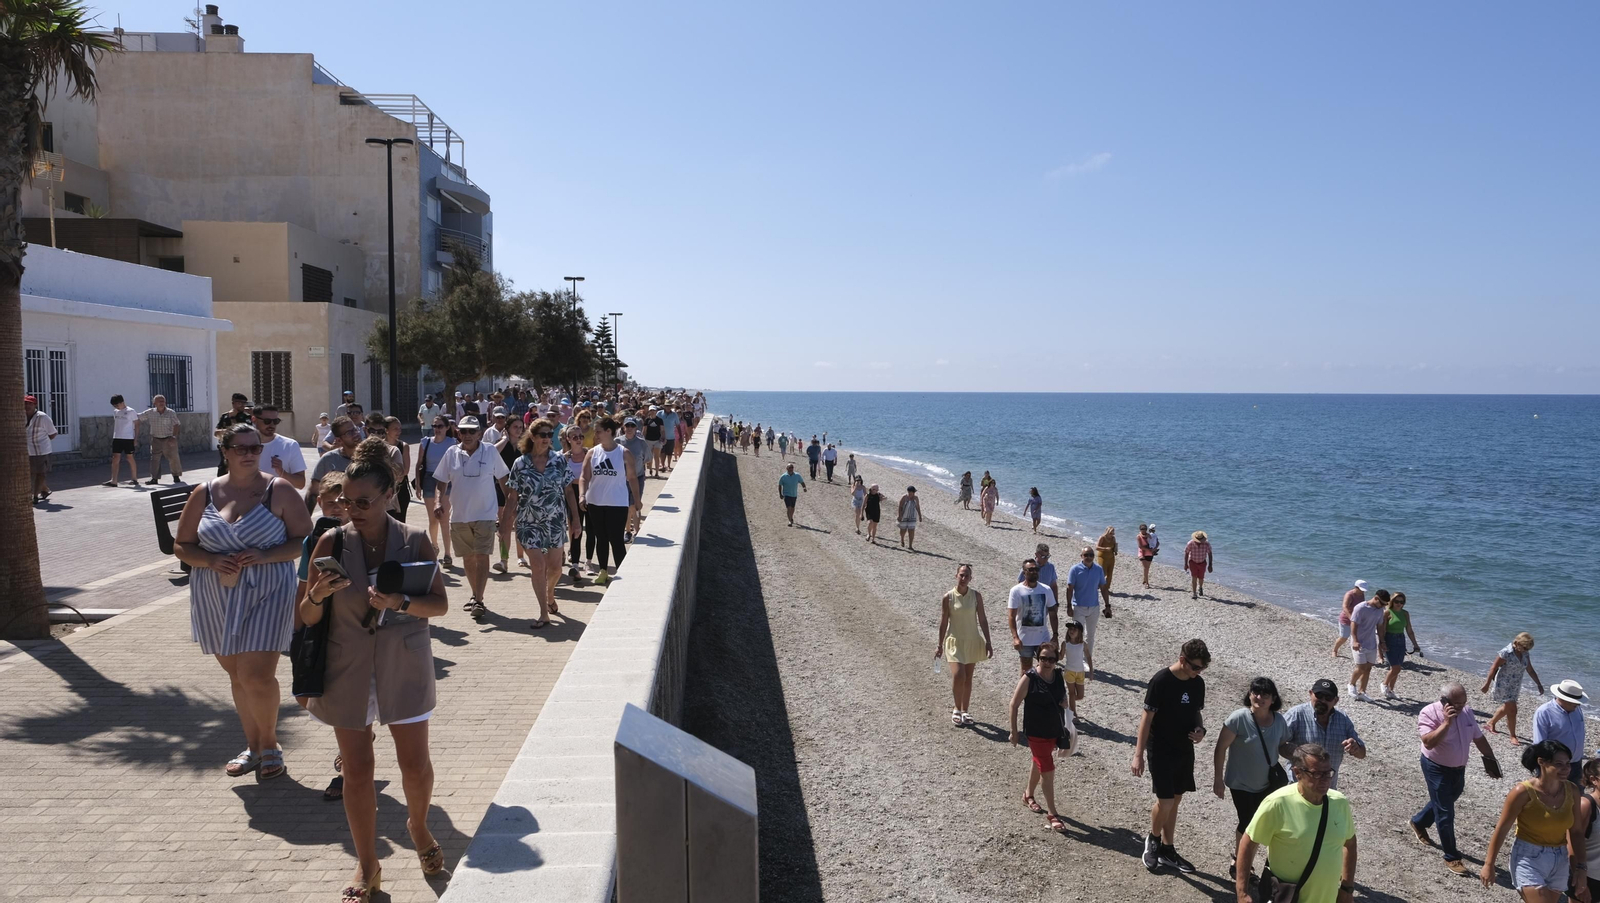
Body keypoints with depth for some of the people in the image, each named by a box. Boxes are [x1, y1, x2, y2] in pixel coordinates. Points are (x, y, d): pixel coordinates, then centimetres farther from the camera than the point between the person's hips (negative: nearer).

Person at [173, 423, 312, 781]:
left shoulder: (278, 492, -3)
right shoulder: (205, 494, 5)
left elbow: (305, 540, -3)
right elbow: (182, 546, 8)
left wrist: (266, 556, -18)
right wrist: (212, 561, -11)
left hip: (267, 595, -4)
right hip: (216, 600, 4)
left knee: (257, 676, -12)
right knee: (237, 676, 14)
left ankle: (269, 744, 12)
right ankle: (253, 746, 30)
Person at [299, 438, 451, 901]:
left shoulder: (415, 541, -7)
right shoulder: (331, 543, -5)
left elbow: (440, 604, -4)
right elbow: (307, 617, 0)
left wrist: (400, 602, -23)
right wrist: (317, 595, -23)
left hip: (404, 666, 0)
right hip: (348, 670, 1)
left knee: (416, 765, 6)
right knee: (356, 770, 7)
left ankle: (419, 826, 38)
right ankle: (367, 866, 26)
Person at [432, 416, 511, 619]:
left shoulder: (490, 452, -2)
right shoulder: (451, 453, 2)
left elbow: (502, 478, 7)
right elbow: (442, 480, 10)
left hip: (484, 514, -3)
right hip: (459, 515, 3)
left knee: (481, 556, -9)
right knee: (468, 557, 13)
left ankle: (479, 601, -10)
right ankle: (475, 595, 29)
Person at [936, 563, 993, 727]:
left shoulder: (976, 596, -2)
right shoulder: (948, 597, -8)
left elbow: (982, 620, 3)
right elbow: (943, 622, -3)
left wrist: (988, 642, 1)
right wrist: (940, 645, 0)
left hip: (973, 641, 3)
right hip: (955, 641, -3)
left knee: (968, 678, 10)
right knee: (958, 675, -16)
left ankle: (964, 711, 23)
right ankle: (957, 709, 4)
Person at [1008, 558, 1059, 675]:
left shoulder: (1046, 590, -2)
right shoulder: (1016, 591, -11)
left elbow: (1052, 614, 4)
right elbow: (1011, 616, -13)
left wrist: (1055, 635, 0)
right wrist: (1015, 637, -22)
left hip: (1043, 638, 2)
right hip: (1024, 639, -2)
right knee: (1026, 668, 12)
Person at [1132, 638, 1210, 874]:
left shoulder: (1198, 683, 0)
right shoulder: (1161, 681, -19)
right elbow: (1147, 717, -15)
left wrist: (1200, 730, -8)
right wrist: (1138, 755, -15)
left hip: (1185, 751, 6)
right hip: (1161, 751, -6)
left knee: (1175, 800, 13)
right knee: (1165, 801, -8)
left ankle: (1167, 850, 26)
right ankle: (1153, 839, 20)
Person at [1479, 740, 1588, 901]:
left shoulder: (1571, 791, -3)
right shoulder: (1524, 792, -18)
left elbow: (1575, 832, 8)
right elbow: (1502, 829, -10)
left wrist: (1582, 867, 5)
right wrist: (1489, 865, -7)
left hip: (1560, 861, 5)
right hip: (1529, 859, -5)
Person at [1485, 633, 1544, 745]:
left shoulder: (1525, 653, -1)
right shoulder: (1506, 653, -22)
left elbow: (1530, 670, 10)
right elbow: (1494, 668, -16)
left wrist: (1539, 684, 12)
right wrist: (1487, 684, -13)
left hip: (1515, 685, 8)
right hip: (1503, 684, -8)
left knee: (1507, 708, 19)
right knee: (1512, 710, -7)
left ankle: (1491, 723, 41)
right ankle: (1513, 737, 4)